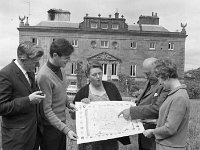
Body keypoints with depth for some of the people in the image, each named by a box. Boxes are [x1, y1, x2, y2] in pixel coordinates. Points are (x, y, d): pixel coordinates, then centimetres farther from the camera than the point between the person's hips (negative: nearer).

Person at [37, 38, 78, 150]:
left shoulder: (61, 69, 0)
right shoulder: (44, 76, -25)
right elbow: (47, 110, -23)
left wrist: (68, 103, -1)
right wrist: (66, 129, -27)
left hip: (62, 121, 7)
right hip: (51, 126, -7)